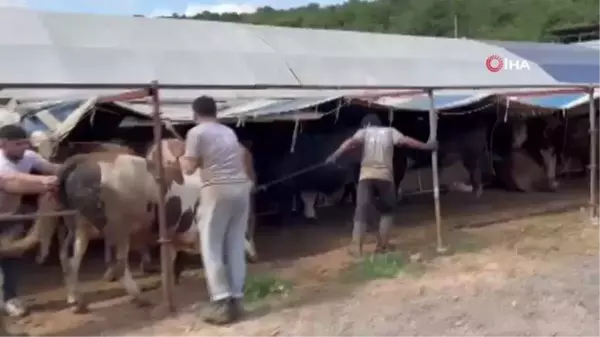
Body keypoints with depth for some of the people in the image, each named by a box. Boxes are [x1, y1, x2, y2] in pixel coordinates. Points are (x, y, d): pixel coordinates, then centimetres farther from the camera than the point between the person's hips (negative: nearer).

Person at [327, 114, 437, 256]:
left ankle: (356, 247, -16)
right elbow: (406, 141, 7)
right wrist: (426, 146, 13)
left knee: (362, 212, -2)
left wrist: (335, 155, -13)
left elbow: (351, 141, -4)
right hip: (385, 176, 1)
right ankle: (381, 246, 10)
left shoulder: (364, 131, 14)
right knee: (387, 212, 17)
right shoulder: (389, 131, 17)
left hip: (367, 176, -1)